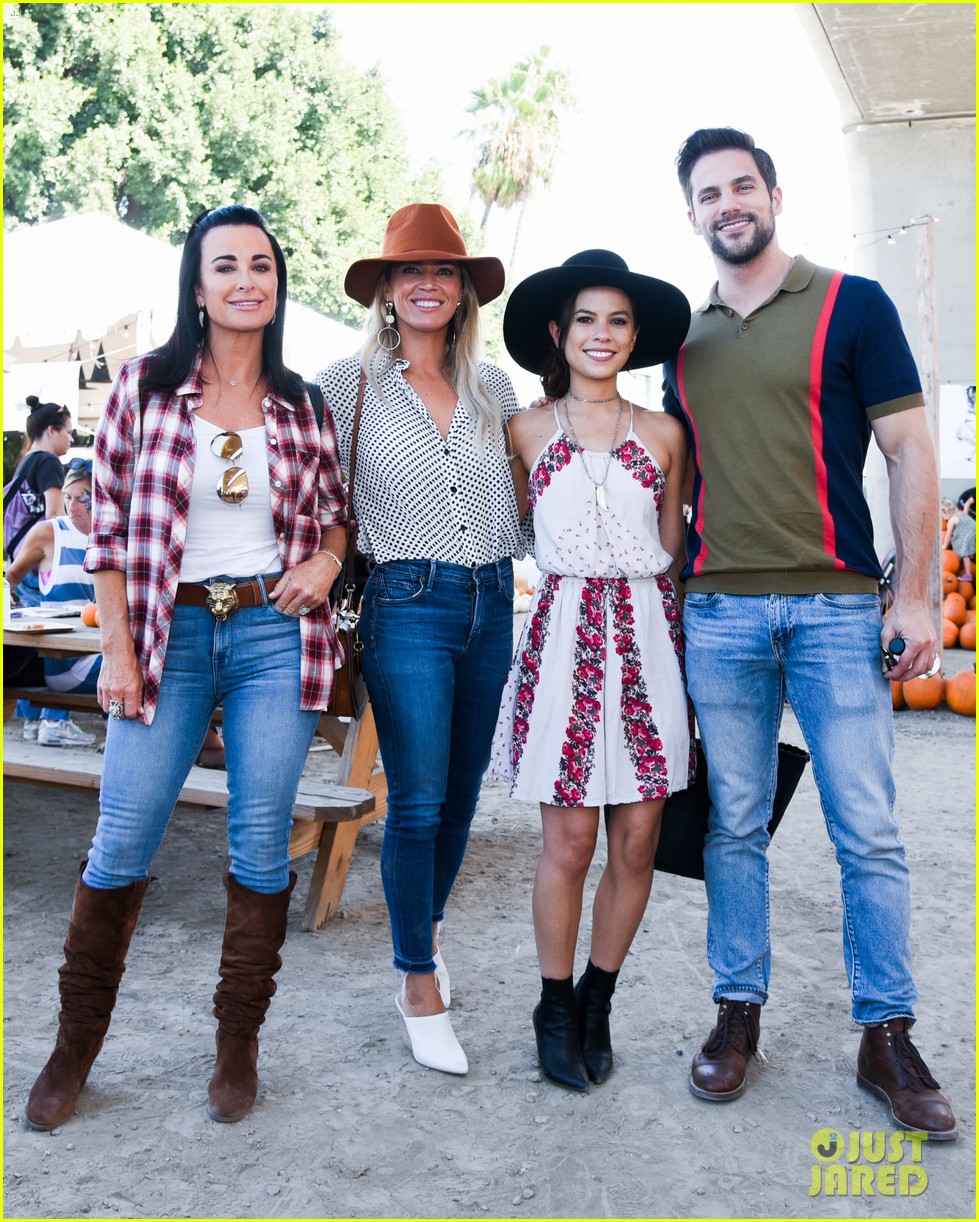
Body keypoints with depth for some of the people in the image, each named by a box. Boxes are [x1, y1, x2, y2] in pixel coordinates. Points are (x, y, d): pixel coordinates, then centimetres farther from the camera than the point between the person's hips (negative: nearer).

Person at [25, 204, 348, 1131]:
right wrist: (117, 652, -4)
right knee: (121, 843, 2)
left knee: (261, 842, 4)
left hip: (276, 635, 1)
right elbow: (109, 525, 1)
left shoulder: (302, 405, 8)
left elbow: (335, 513, 17)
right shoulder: (145, 385, 2)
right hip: (171, 636, -1)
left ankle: (237, 1047, 21)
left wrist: (325, 561, -6)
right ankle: (75, 1046, 23)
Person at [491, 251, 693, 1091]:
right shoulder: (527, 431, 5)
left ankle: (598, 1003, 24)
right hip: (565, 634, -2)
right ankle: (556, 1009, 21)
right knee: (570, 843, 0)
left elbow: (672, 550, 11)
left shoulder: (662, 435, 9)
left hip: (649, 635, 2)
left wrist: (681, 643, 6)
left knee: (638, 843, 4)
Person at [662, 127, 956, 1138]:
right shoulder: (684, 337, 14)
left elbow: (909, 452, 1)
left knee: (867, 832, 1)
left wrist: (915, 594, -6)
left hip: (837, 607, -3)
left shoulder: (851, 304, 4)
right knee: (734, 824, 8)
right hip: (717, 611, 3)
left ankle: (887, 1037, 15)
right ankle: (738, 1010, 21)